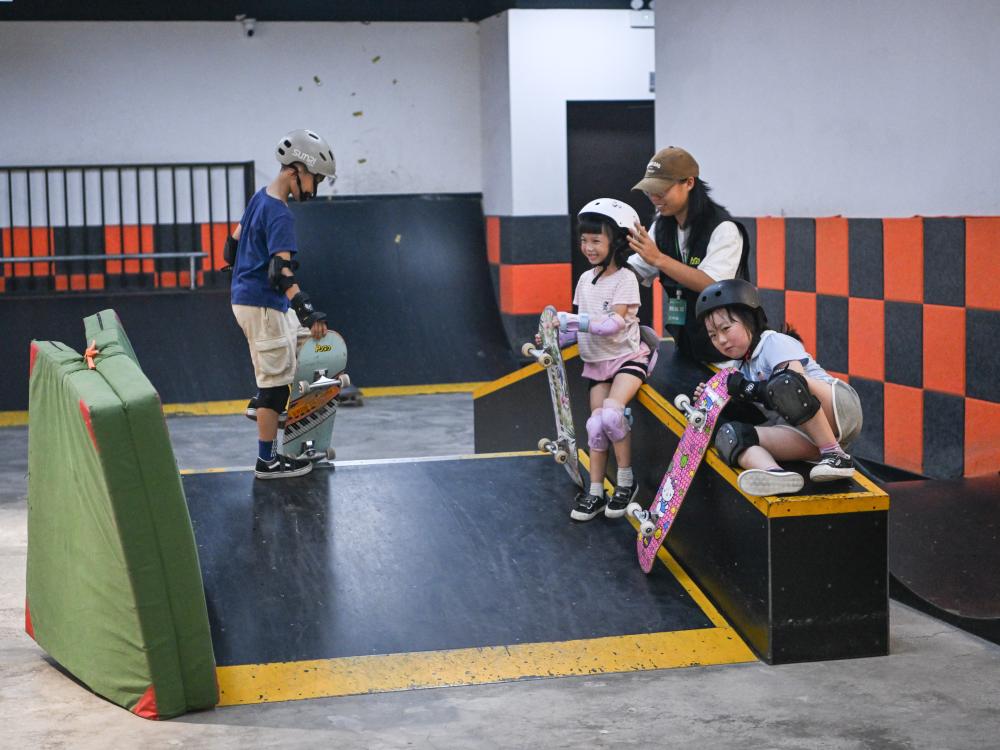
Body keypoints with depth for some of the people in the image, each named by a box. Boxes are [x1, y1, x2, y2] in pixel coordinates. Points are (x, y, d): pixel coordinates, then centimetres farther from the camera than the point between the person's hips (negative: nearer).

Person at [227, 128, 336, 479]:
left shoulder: (260, 198, 8)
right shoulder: (280, 215, -21)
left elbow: (233, 243, 17)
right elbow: (282, 269, -31)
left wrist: (238, 274, 33)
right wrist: (307, 310, -39)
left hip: (245, 296, 10)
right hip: (262, 305, -10)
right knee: (276, 378, -1)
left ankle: (262, 404, 24)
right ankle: (267, 461, 7)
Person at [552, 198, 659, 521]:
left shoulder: (625, 279, -12)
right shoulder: (585, 279, 7)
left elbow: (615, 323, -23)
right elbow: (581, 324, 10)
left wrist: (574, 321, -30)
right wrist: (555, 338, -6)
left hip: (627, 357, -6)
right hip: (597, 361, 6)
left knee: (611, 412, -27)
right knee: (595, 424, -1)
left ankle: (626, 479, -9)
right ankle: (595, 492, 9)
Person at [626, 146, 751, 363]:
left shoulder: (723, 229, -16)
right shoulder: (661, 226, 7)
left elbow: (712, 284, -27)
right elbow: (633, 271, 8)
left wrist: (659, 259, -32)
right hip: (684, 343, 7)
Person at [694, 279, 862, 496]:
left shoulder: (775, 343, 0)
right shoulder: (745, 368, 24)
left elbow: (795, 383, -16)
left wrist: (748, 389, -12)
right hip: (808, 437, 7)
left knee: (785, 383, -37)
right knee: (729, 433, -16)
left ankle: (835, 455, -24)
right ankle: (773, 472, -46)